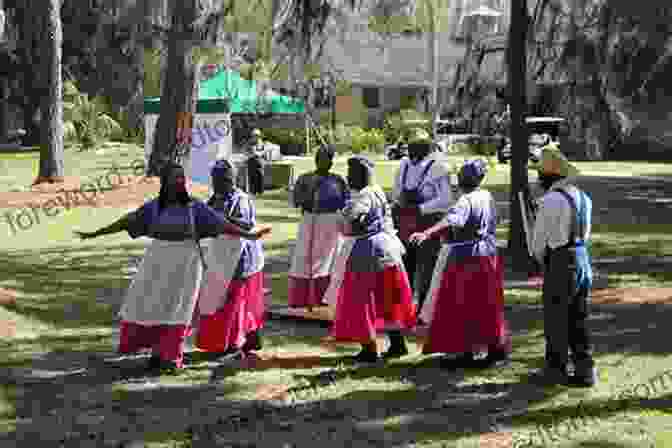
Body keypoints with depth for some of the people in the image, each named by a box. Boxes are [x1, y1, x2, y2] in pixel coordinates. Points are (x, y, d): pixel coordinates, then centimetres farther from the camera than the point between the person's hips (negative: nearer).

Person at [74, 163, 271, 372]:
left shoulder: (195, 207, -1)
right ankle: (157, 349, 20)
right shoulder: (153, 207, 2)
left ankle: (170, 356, 12)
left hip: (185, 264, -2)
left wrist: (249, 235, -10)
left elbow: (221, 224, -3)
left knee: (176, 308, 0)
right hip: (158, 263, 2)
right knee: (148, 305, 1)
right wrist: (94, 234, -1)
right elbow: (125, 222, 2)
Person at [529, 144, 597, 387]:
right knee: (578, 319, 14)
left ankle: (555, 370, 15)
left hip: (560, 266, -8)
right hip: (582, 261, 8)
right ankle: (584, 369, 15)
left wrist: (540, 258, 10)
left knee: (556, 321, 5)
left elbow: (539, 238, -11)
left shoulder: (551, 200, -18)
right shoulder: (582, 197, 7)